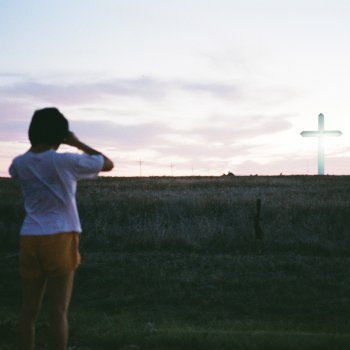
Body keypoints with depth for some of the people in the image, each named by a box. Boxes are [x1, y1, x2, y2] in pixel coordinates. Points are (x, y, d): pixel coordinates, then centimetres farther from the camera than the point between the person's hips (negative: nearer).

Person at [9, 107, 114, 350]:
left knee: (29, 311, 11)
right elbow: (108, 164, 4)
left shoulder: (21, 163, 4)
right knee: (58, 312, 1)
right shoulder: (65, 161, -9)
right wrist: (78, 143, 8)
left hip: (29, 240, 4)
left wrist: (36, 145, 22)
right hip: (60, 240, -4)